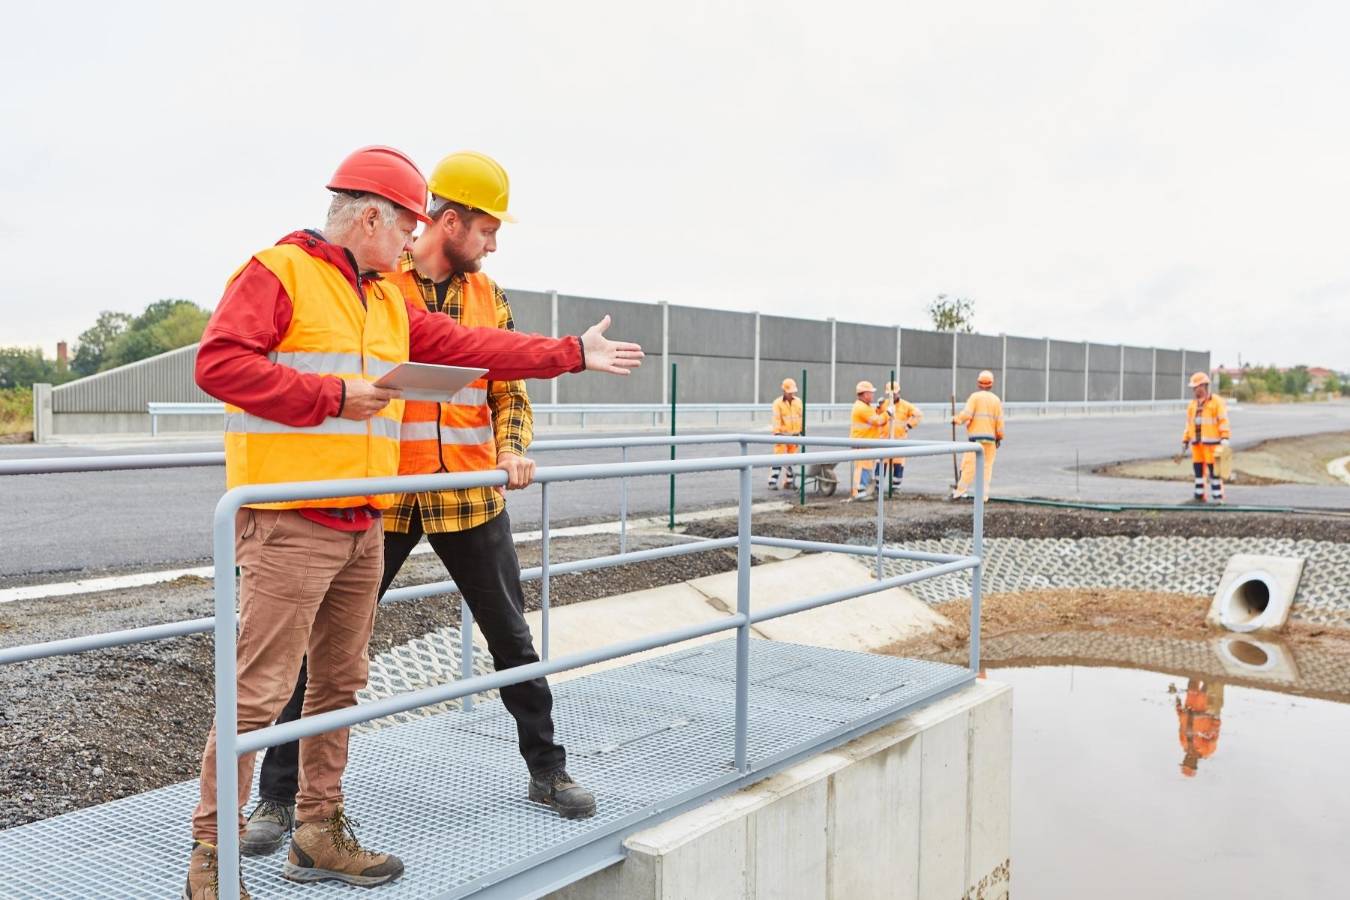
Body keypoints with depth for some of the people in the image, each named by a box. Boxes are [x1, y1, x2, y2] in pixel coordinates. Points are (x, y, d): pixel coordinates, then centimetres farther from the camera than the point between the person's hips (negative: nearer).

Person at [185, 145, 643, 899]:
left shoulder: (389, 301, 19)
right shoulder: (278, 272, -6)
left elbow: (472, 348, 18)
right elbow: (220, 362, -17)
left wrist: (572, 354, 17)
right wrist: (334, 395, -17)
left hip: (362, 525, 9)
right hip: (291, 523, -8)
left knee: (340, 683, 14)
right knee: (260, 692, -5)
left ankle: (320, 834, 27)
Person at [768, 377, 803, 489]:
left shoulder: (798, 402, 8)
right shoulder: (778, 403, -5)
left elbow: (801, 418, 13)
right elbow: (776, 419, -12)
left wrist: (802, 432, 12)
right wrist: (777, 433, -20)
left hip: (794, 435, 4)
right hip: (782, 435, -4)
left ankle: (789, 482, 15)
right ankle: (773, 482, -7)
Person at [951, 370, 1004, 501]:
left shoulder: (975, 397, -3)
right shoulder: (996, 399, 8)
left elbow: (966, 414, -13)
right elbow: (999, 421, 7)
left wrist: (956, 419, 4)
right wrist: (999, 437, 14)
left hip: (975, 436, -3)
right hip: (990, 437, 4)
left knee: (969, 464, -4)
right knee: (987, 465, 6)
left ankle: (960, 491, -3)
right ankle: (984, 494, 4)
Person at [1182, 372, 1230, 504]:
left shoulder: (1217, 401, -5)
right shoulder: (1192, 404, 15)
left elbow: (1223, 421, -11)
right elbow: (1189, 424, 19)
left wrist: (1224, 438, -19)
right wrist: (1185, 441, 16)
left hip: (1211, 443, -6)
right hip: (1196, 443, 6)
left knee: (1214, 470, -4)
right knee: (1198, 469, 8)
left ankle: (1217, 496, 3)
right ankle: (1199, 495, 16)